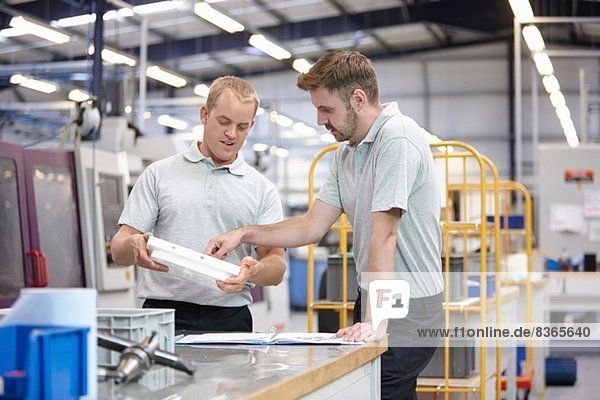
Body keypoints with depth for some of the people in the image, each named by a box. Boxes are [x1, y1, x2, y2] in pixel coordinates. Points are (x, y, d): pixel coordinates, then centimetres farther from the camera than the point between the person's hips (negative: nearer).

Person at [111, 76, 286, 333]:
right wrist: (134, 247, -17)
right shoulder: (159, 174, 12)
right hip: (165, 313, -1)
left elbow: (277, 267, 7)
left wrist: (253, 271, -16)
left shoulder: (263, 190, 13)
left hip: (230, 320, 1)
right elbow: (118, 250, 7)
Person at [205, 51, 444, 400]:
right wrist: (244, 234, 4)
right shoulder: (346, 154, 14)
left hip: (408, 309, -9)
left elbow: (383, 235, -23)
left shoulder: (397, 138, -17)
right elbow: (313, 226, 13)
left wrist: (376, 321, -25)